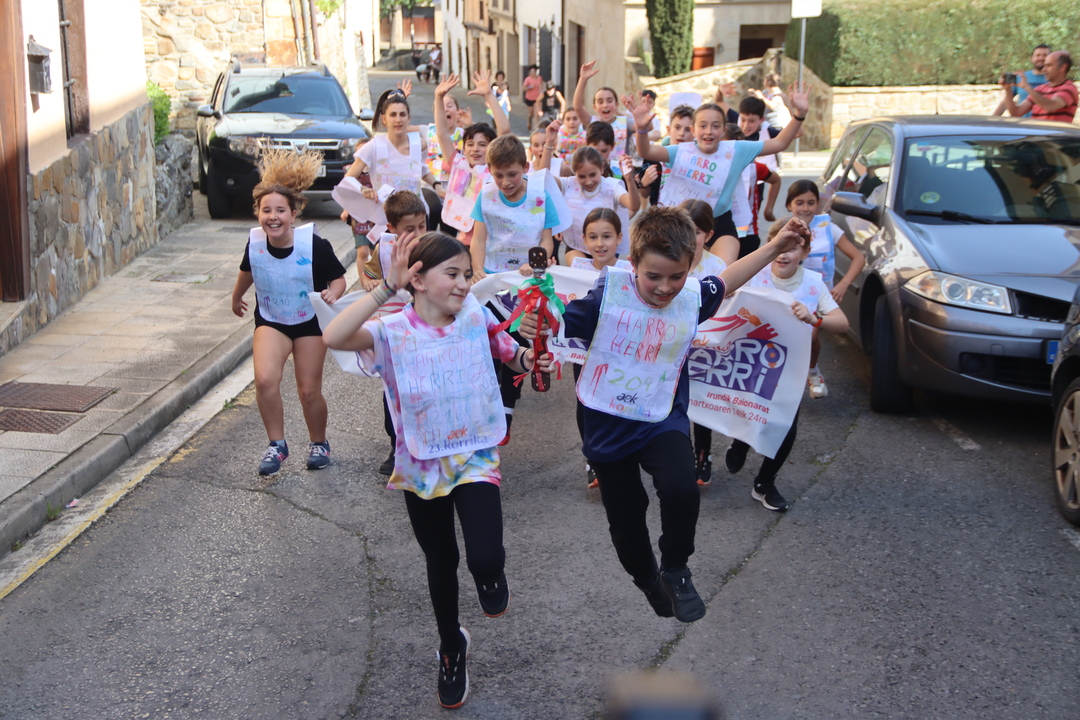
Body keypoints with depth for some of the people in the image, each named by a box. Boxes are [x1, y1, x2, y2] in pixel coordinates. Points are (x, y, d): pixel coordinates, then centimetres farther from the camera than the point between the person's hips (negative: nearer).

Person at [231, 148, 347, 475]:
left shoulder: (315, 245, -25)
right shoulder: (255, 243, -15)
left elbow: (339, 278, -11)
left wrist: (333, 293, -35)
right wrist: (236, 298, 26)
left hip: (310, 321, -2)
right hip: (270, 321, 2)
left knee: (309, 391, 2)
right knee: (265, 379, -21)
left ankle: (318, 443, 31)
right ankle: (277, 444, -2)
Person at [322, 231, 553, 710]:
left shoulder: (475, 317, -9)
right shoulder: (393, 332, -16)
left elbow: (511, 354, 11)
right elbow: (333, 338, -35)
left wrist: (527, 359, -11)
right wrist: (386, 288, -37)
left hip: (475, 458, 0)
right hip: (421, 466, 0)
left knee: (485, 561, -20)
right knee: (440, 562, 19)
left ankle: (490, 573, 20)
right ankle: (451, 648, 45)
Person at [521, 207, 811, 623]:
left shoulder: (693, 298, -6)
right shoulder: (607, 292, -16)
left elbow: (726, 282, 14)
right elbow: (562, 325, -14)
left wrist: (774, 248, 14)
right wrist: (536, 327, -35)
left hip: (662, 420, 1)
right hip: (607, 426, 0)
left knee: (681, 490, -27)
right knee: (624, 519, 12)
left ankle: (675, 571, 2)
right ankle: (648, 582, 44)